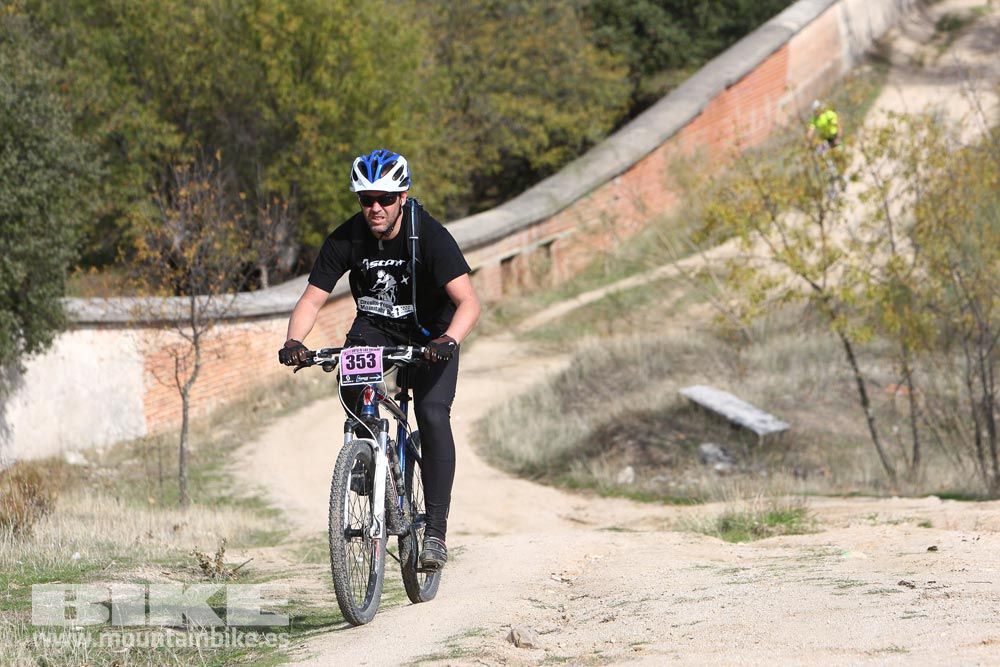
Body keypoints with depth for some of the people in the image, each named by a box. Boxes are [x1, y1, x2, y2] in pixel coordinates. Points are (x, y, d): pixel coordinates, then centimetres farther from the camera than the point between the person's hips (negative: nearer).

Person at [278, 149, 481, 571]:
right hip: (376, 327, 3)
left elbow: (468, 302, -34)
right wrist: (294, 341, -35)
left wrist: (448, 340, -52)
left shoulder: (429, 235, -26)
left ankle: (435, 531, -18)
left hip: (430, 334, -3)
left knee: (433, 415, -23)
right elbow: (312, 299, -16)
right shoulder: (346, 239, -18)